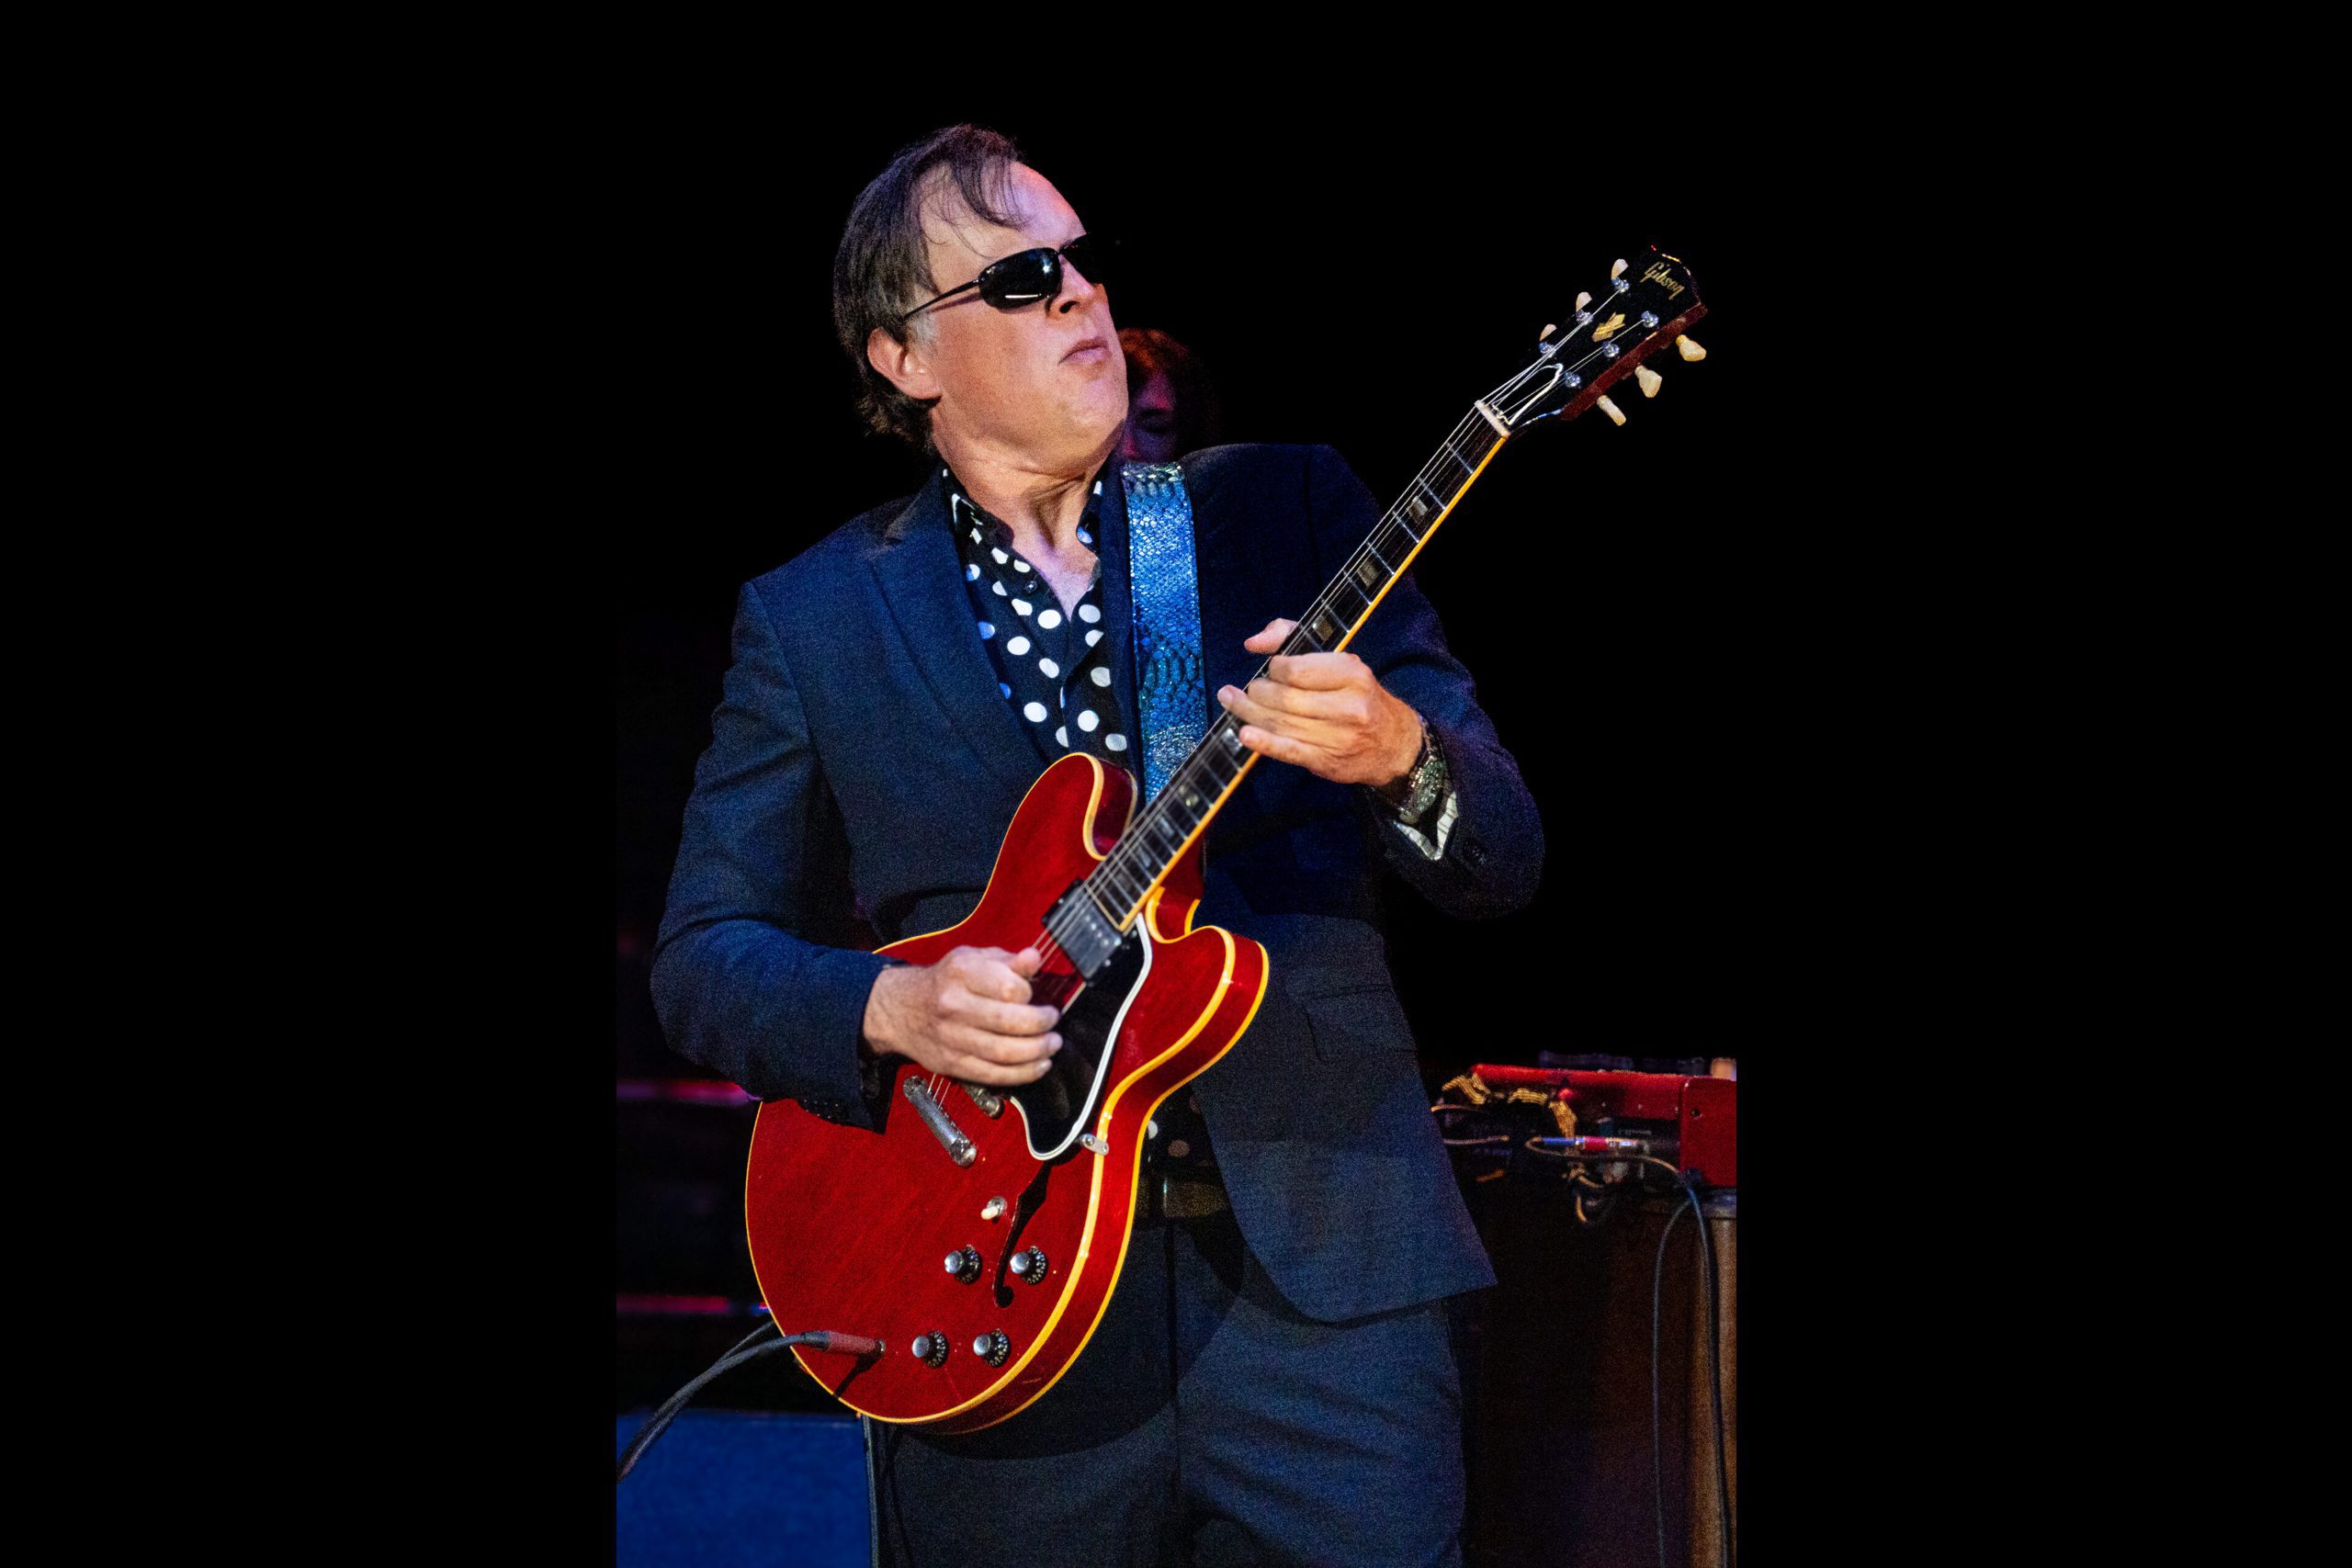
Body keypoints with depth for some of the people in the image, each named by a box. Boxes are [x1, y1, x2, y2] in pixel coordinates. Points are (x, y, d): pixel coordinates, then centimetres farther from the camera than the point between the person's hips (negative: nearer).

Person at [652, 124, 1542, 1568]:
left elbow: (1506, 861, 3)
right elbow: (702, 957, 8)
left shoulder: (1288, 513, 7)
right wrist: (889, 1008, -11)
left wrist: (1396, 755, -19)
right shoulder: (813, 621, 7)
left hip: (1322, 1270, 0)